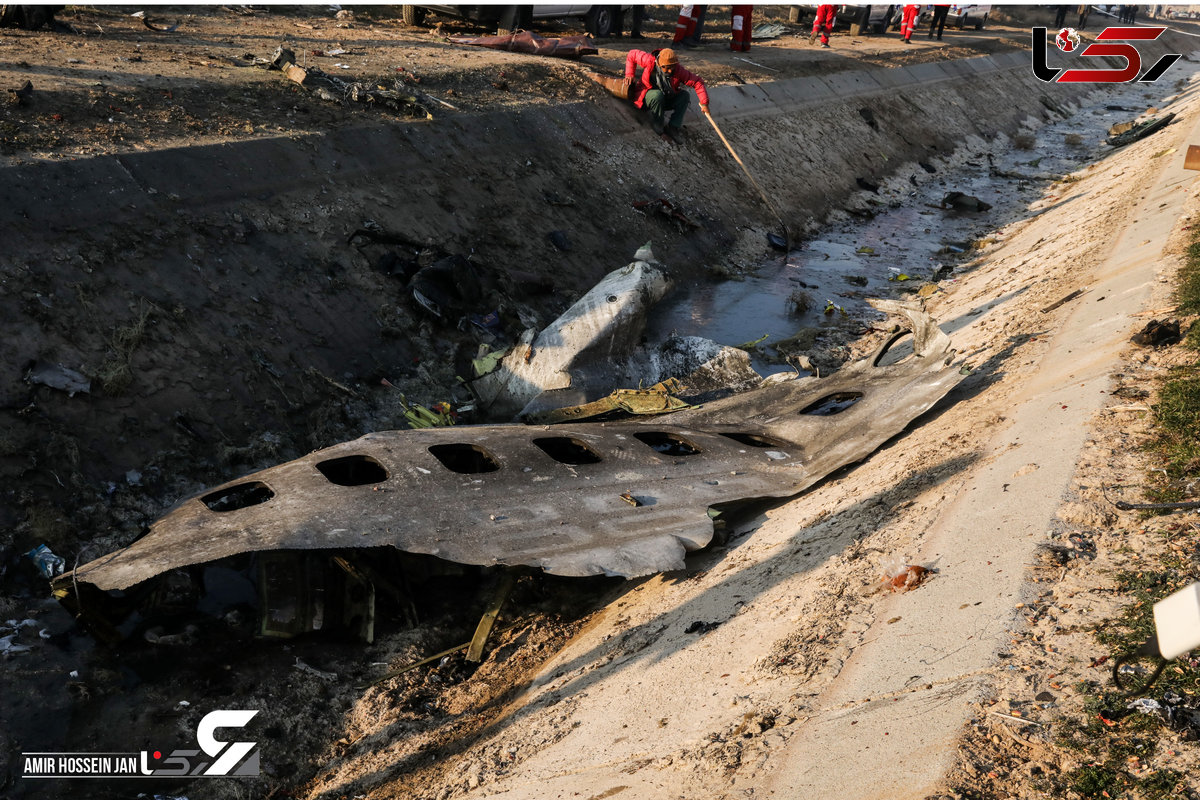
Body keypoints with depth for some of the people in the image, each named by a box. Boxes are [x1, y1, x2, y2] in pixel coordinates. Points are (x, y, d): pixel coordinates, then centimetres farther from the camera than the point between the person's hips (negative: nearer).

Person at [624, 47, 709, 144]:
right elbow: (632, 55, -9)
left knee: (685, 95, -17)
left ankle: (673, 127, -22)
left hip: (664, 100, 4)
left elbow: (697, 82, -16)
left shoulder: (678, 70, -19)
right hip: (646, 99, -3)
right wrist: (630, 75, -15)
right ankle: (658, 128, -19)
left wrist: (704, 103, -23)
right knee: (657, 95, -37)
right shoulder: (650, 61, -23)